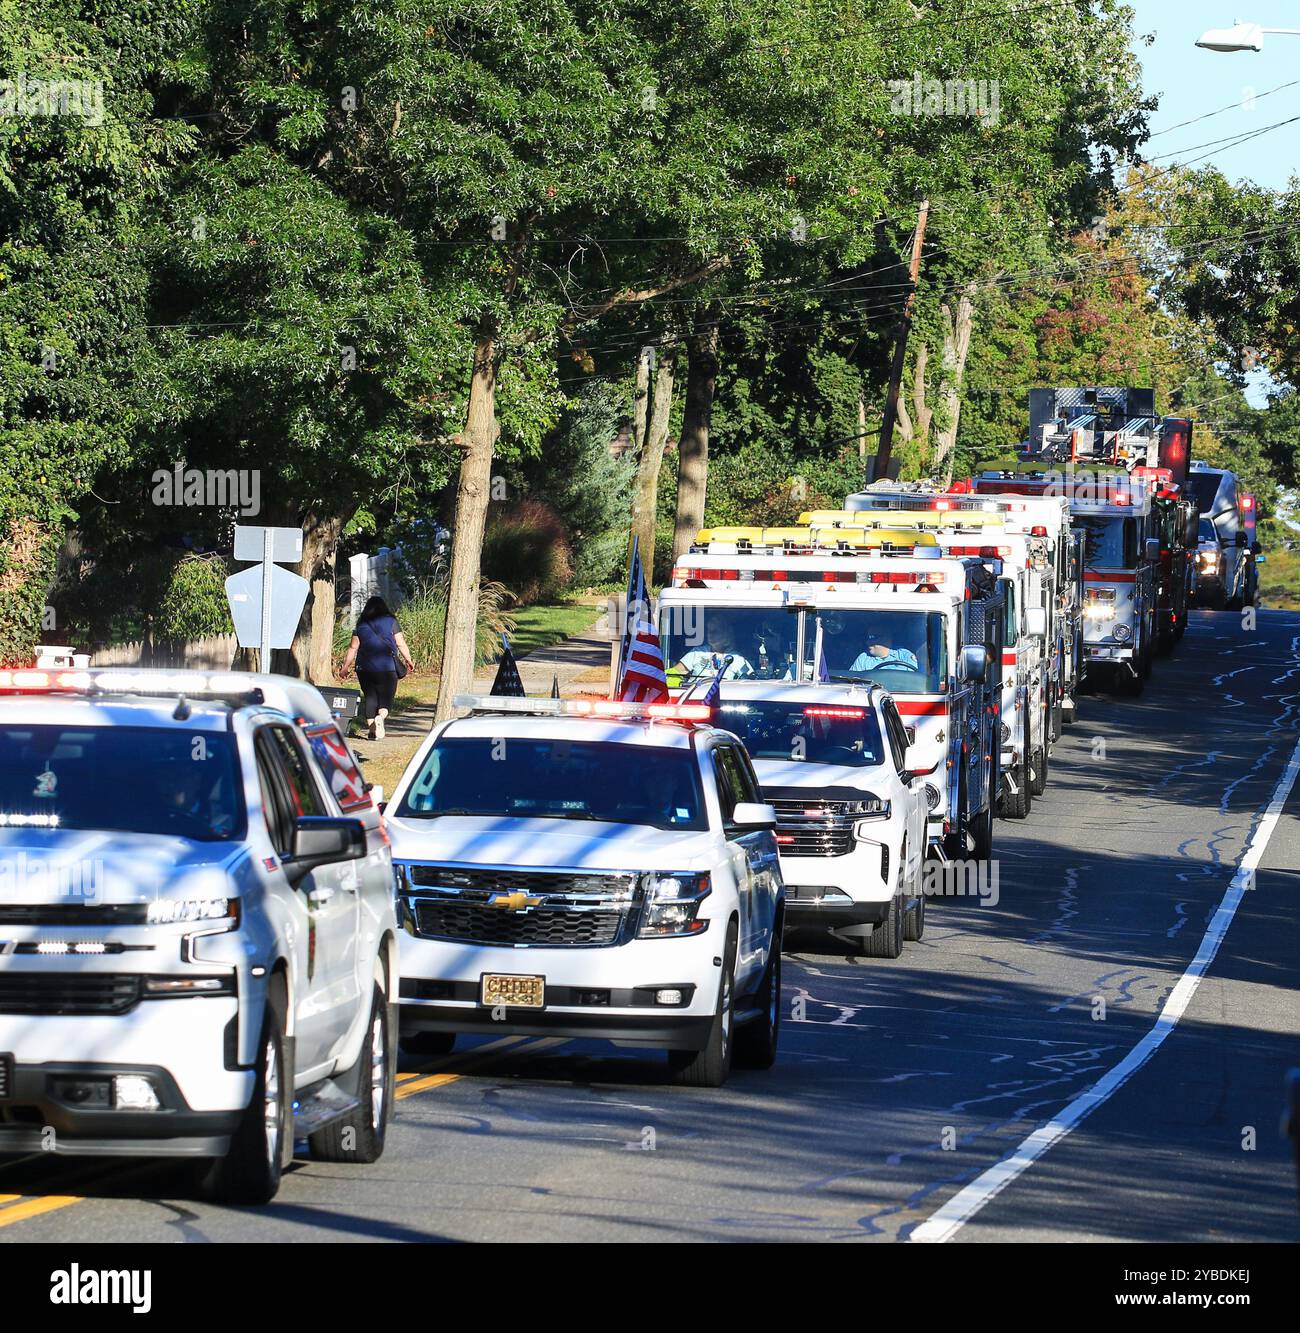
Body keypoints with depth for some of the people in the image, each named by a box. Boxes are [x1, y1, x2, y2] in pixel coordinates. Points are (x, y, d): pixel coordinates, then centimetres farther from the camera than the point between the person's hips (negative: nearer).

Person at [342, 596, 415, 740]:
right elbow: (401, 644, 2)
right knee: (385, 697, 3)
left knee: (370, 696, 9)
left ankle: (371, 729, 5)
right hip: (387, 668, -2)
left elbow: (353, 647, 5)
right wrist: (408, 661, 15)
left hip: (365, 668, 2)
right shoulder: (391, 622, 2)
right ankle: (381, 716, -27)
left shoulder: (361, 625, 6)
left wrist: (346, 666, 11)